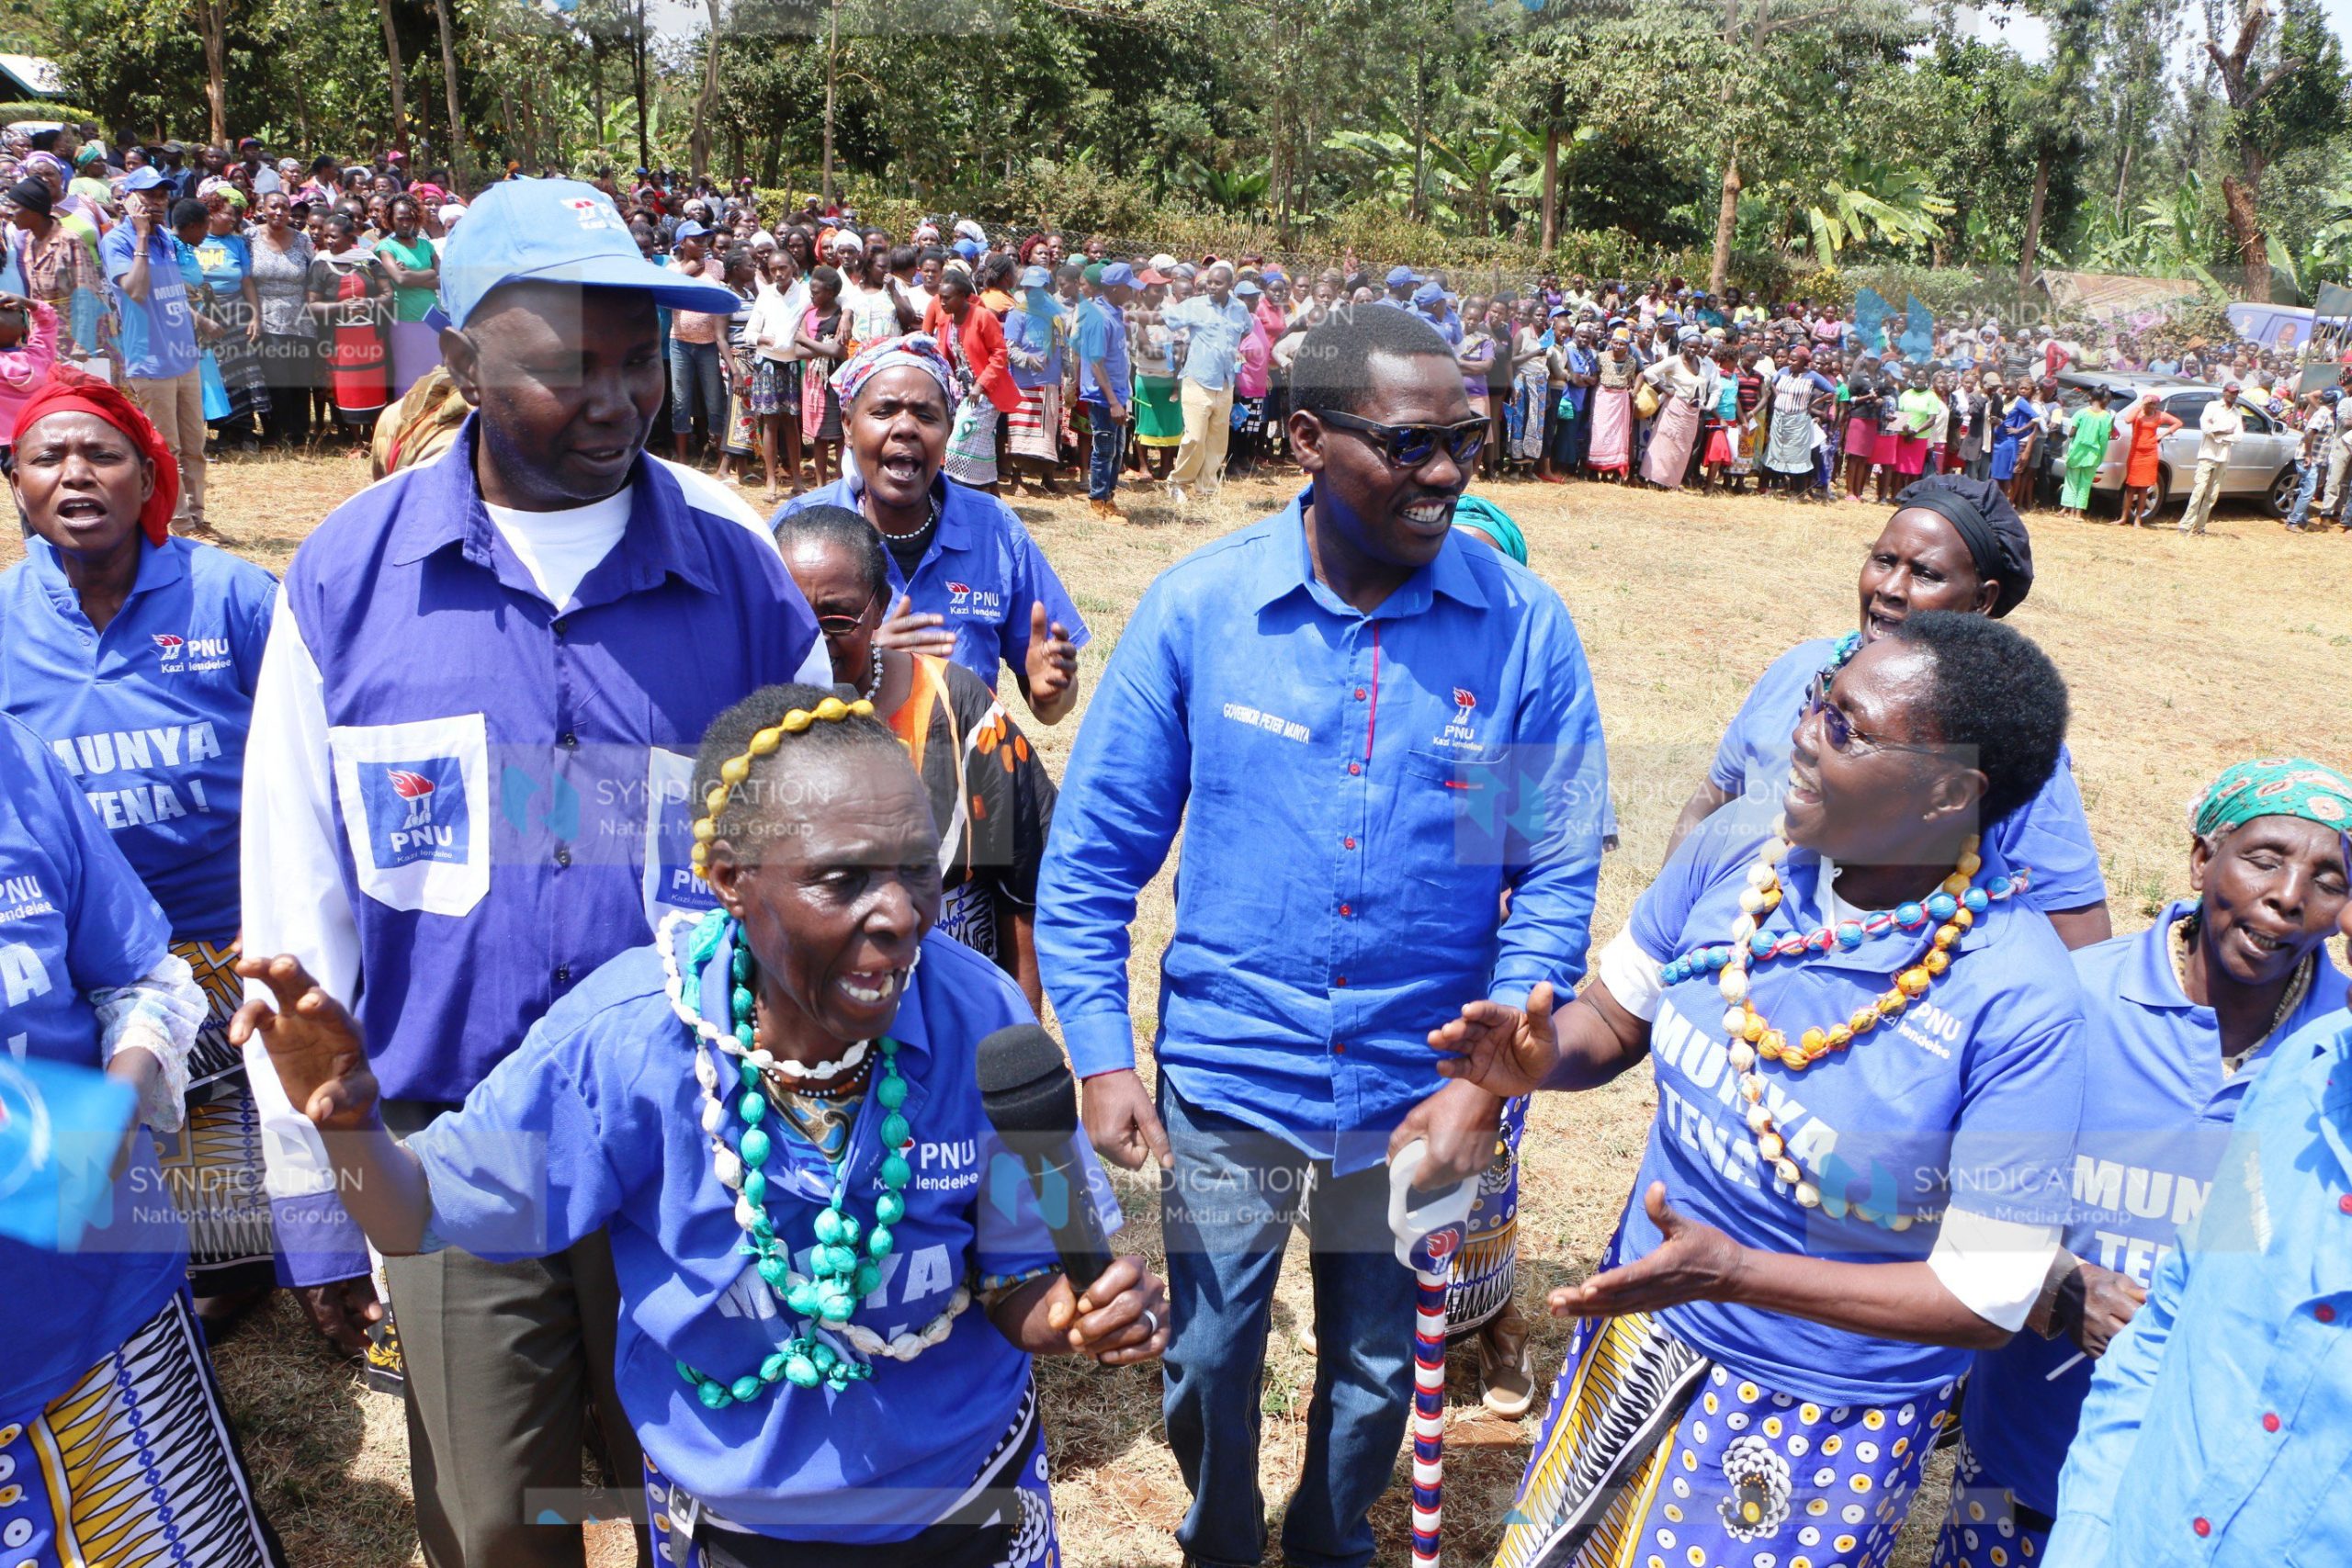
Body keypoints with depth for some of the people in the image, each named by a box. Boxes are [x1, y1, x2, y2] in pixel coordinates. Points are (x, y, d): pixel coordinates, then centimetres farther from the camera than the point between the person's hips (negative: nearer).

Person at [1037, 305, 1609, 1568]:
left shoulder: (1525, 626, -10)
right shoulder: (1196, 606, -11)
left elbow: (1557, 873, -4)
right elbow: (1093, 851, -5)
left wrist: (1490, 1080, -9)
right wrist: (1102, 1054, -9)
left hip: (1418, 1089, 1)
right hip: (1226, 1077, 0)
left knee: (1377, 1367, 21)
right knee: (1207, 1356, 16)